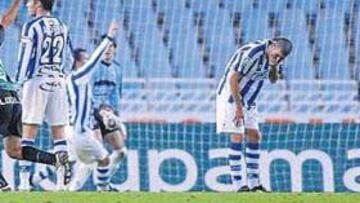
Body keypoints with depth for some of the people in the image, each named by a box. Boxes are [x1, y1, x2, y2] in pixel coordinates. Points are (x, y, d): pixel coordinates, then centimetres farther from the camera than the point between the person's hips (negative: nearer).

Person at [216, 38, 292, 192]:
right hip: (231, 98, -9)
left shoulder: (270, 57, 0)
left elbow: (274, 79, 10)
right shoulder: (253, 53, -26)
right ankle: (238, 184, -12)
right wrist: (238, 107, -23)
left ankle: (253, 182, 11)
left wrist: (274, 65, -13)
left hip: (247, 101, 9)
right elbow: (232, 78, -26)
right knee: (237, 137, -12)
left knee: (255, 136, 6)